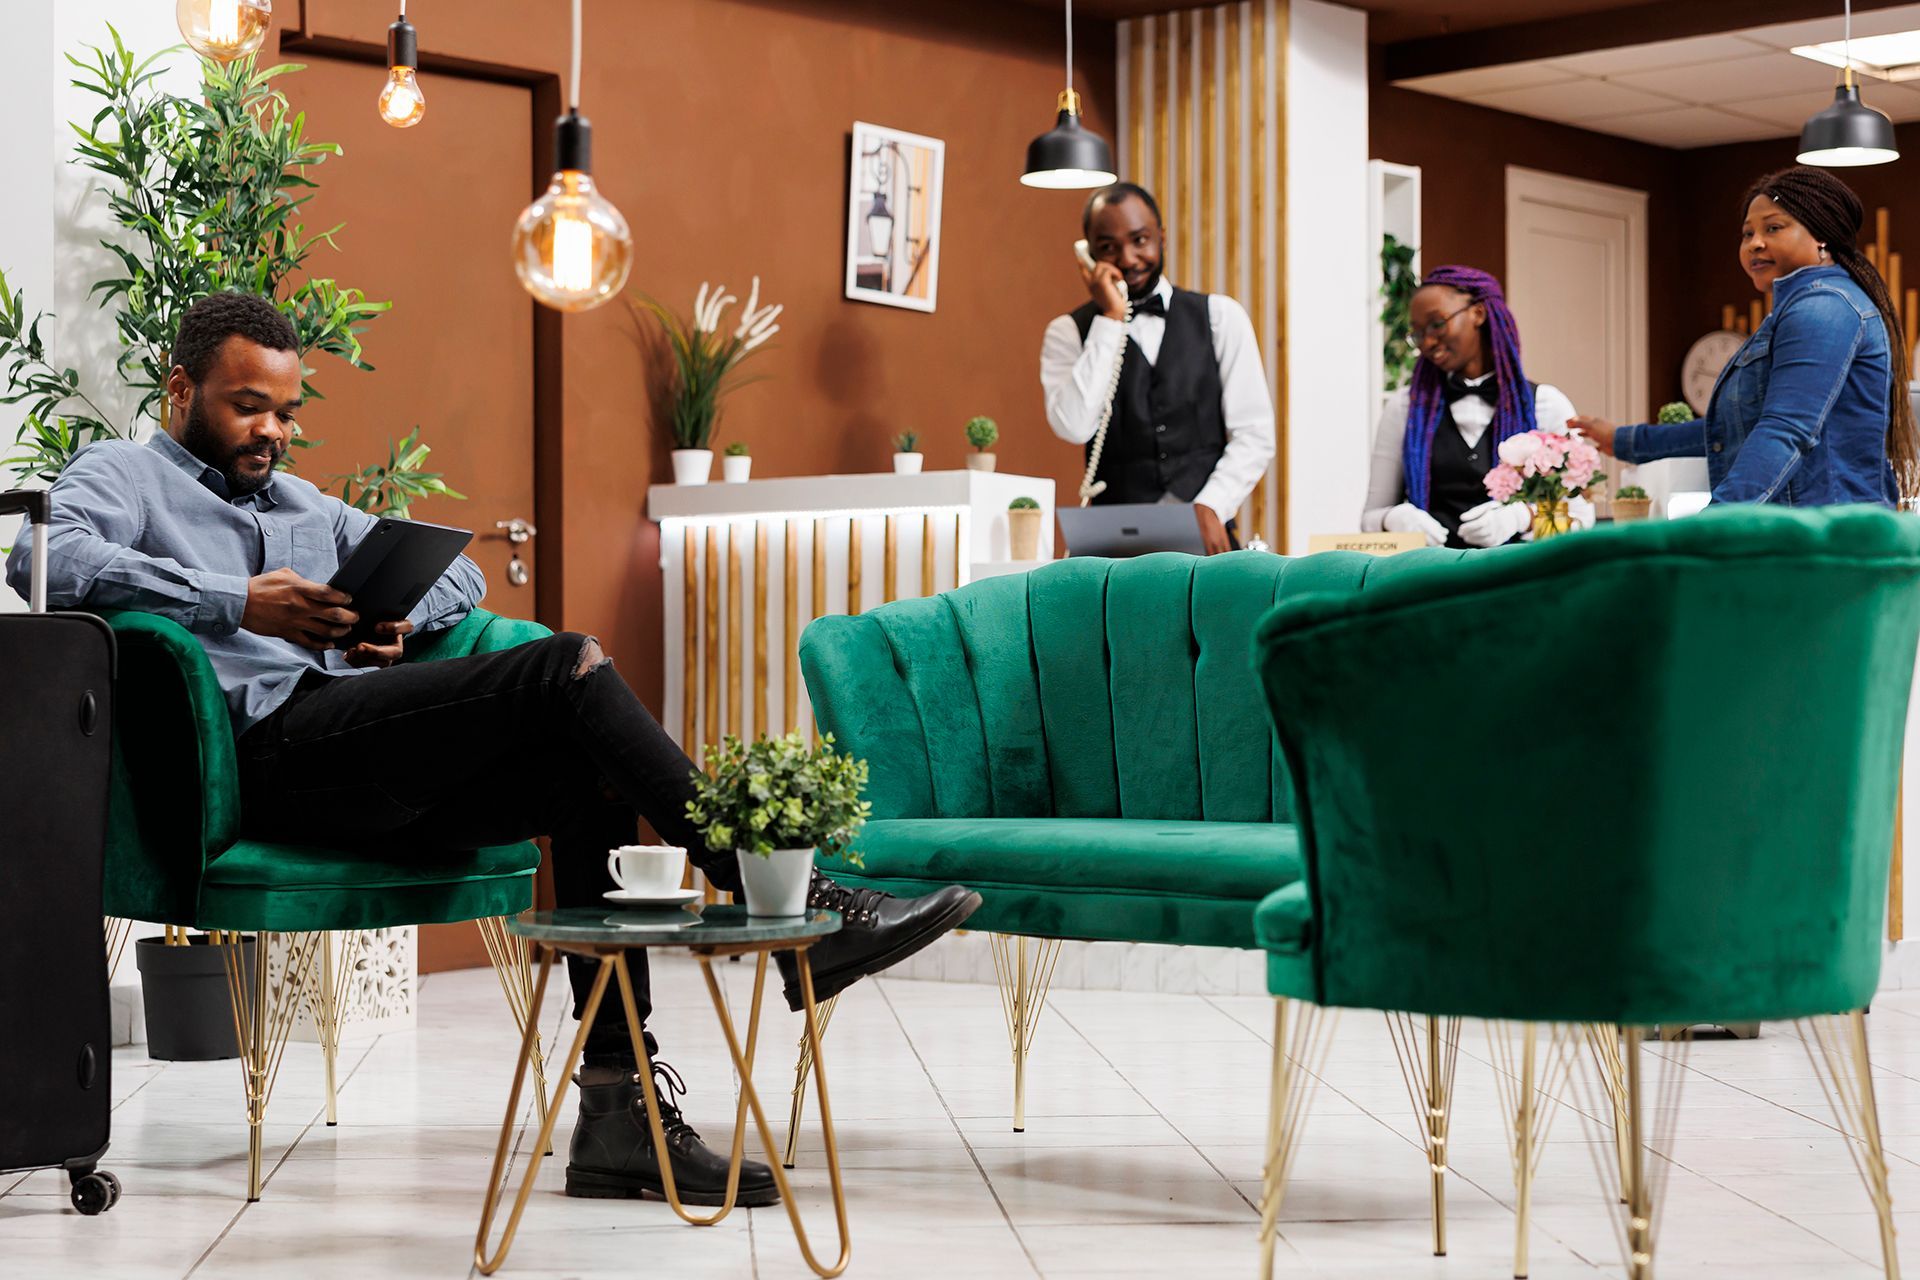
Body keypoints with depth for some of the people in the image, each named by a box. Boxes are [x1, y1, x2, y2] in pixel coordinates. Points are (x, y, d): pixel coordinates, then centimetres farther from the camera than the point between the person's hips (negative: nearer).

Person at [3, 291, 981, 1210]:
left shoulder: (305, 508, 35)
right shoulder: (123, 475, 13)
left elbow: (459, 572, 33)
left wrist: (402, 616, 8)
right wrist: (239, 603, -17)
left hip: (365, 772, 8)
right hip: (268, 748, -8)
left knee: (588, 771, -15)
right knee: (567, 666, -20)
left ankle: (618, 1105, -19)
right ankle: (794, 907, -19)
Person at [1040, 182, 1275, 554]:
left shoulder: (1219, 316, 10)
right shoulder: (1069, 332, 8)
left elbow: (1255, 434, 6)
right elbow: (1074, 427, -11)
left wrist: (1210, 507, -9)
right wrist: (1110, 318, -8)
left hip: (1205, 537, 1)